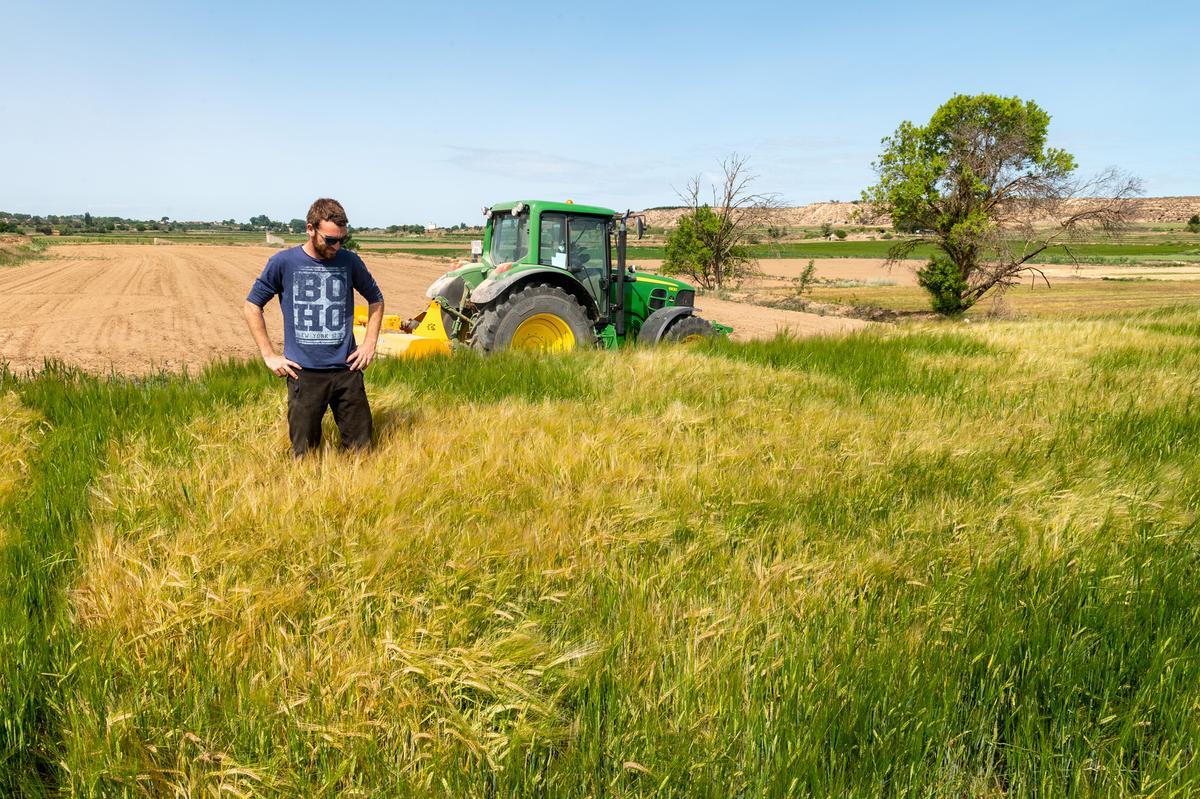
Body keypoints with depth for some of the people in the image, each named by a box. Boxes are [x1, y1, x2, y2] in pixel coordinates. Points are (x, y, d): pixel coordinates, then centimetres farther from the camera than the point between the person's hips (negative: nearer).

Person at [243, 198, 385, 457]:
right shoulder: (283, 262, -2)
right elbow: (251, 306, 7)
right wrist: (269, 355, 0)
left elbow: (375, 299, 19)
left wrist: (370, 343, 9)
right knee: (305, 454, 5)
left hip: (347, 370, 2)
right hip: (303, 373, -2)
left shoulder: (350, 261, 4)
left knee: (361, 449, 6)